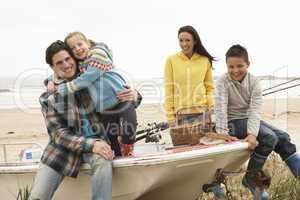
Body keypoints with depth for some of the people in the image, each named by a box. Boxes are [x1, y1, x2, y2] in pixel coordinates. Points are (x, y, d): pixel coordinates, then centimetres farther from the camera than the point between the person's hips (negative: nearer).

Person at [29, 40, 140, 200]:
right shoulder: (48, 97, -3)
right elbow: (58, 133, -9)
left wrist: (133, 95, -19)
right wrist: (90, 144, -25)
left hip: (96, 140, 0)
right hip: (64, 146, 0)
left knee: (103, 162, -36)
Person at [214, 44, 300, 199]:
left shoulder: (253, 81, -5)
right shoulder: (223, 81, -12)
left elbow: (255, 110, -15)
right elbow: (221, 109, -21)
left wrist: (252, 133, -29)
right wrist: (222, 134, -31)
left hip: (249, 120, 5)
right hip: (233, 122, -5)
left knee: (283, 137, -8)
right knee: (270, 138, -23)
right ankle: (250, 179, -13)